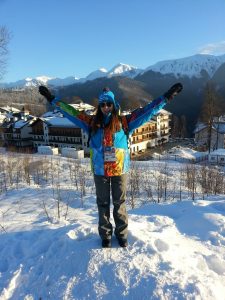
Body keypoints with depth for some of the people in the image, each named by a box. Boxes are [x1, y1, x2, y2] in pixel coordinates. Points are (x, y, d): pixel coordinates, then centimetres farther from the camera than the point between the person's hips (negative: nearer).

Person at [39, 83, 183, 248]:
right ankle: (105, 235, 32)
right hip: (100, 171, 1)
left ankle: (122, 234, 32)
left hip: (120, 170, -1)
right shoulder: (92, 123, 2)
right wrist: (53, 99, 8)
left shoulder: (124, 122, -2)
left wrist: (167, 97, -4)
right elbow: (71, 112, 7)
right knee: (103, 204, 14)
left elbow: (147, 111, -2)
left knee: (120, 203, 13)